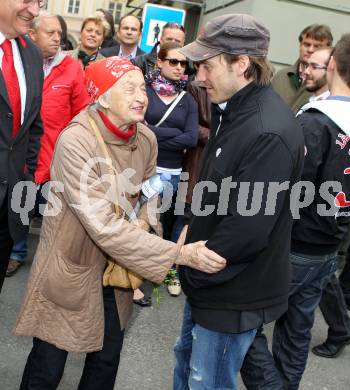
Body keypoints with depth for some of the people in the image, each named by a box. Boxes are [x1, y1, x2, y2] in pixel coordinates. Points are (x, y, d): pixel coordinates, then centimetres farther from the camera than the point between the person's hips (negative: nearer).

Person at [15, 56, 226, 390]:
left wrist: (142, 224, -11)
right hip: (70, 269, -5)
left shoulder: (146, 139, -6)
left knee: (107, 359, 19)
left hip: (117, 268, 6)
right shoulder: (75, 140, -26)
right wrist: (179, 254, -33)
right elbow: (103, 226, -31)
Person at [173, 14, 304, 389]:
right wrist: (191, 228, 4)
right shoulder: (231, 110, 4)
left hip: (234, 292, -9)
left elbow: (247, 228, -28)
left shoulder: (269, 133, -28)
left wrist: (195, 270, -14)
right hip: (208, 279, 9)